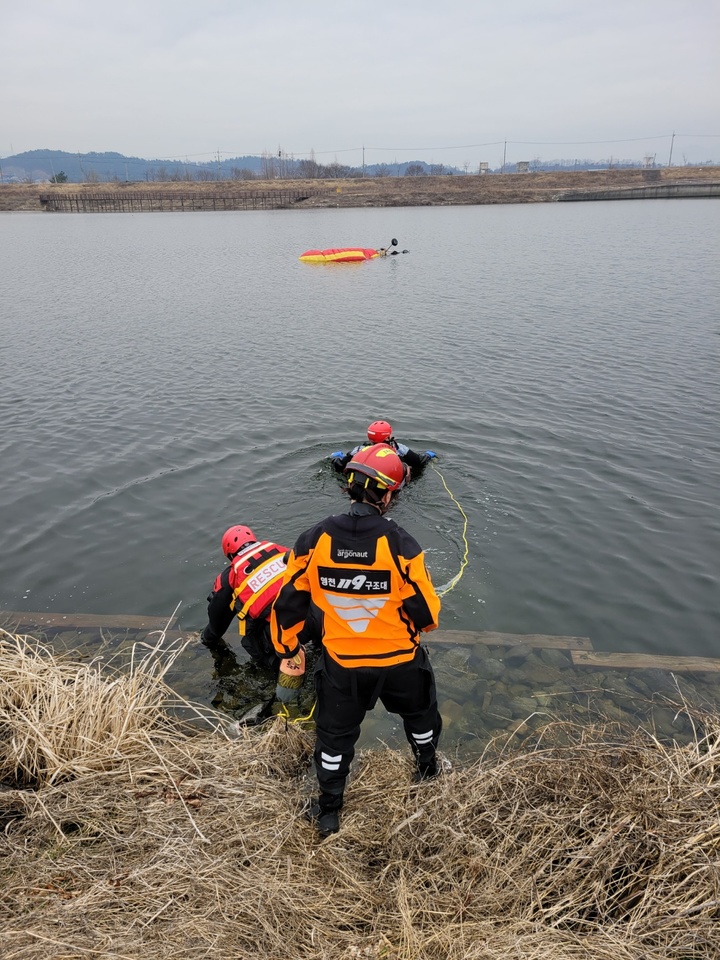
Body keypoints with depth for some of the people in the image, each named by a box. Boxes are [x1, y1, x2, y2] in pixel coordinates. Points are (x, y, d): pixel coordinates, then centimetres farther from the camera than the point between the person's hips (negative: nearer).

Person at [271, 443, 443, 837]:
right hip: (399, 659, -1)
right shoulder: (399, 544, -24)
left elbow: (288, 604, -7)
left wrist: (287, 650, 10)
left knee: (335, 733, 23)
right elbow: (426, 614, -18)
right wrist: (417, 623, 7)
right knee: (419, 714, 30)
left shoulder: (314, 540, -16)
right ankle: (427, 771, 55)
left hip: (341, 662, 1)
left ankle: (328, 811, 39)